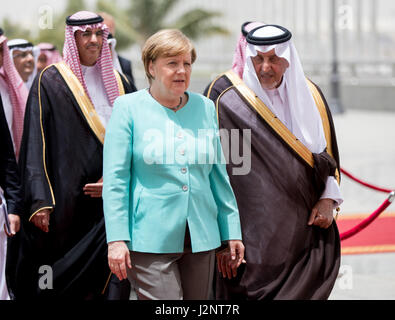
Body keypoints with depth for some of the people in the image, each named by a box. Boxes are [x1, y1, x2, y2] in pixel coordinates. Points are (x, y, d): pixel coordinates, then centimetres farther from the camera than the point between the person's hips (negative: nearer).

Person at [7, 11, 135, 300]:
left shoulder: (116, 81, 13)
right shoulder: (50, 81, -1)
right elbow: (36, 144, -7)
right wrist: (40, 201, -16)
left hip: (108, 197, 4)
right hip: (67, 198, -4)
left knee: (99, 276, 2)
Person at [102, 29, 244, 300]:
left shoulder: (204, 107, 12)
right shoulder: (129, 108, 0)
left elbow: (219, 175, 18)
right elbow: (115, 179, -4)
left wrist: (231, 231, 14)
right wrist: (117, 239, -11)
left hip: (201, 239, 5)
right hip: (150, 241, -5)